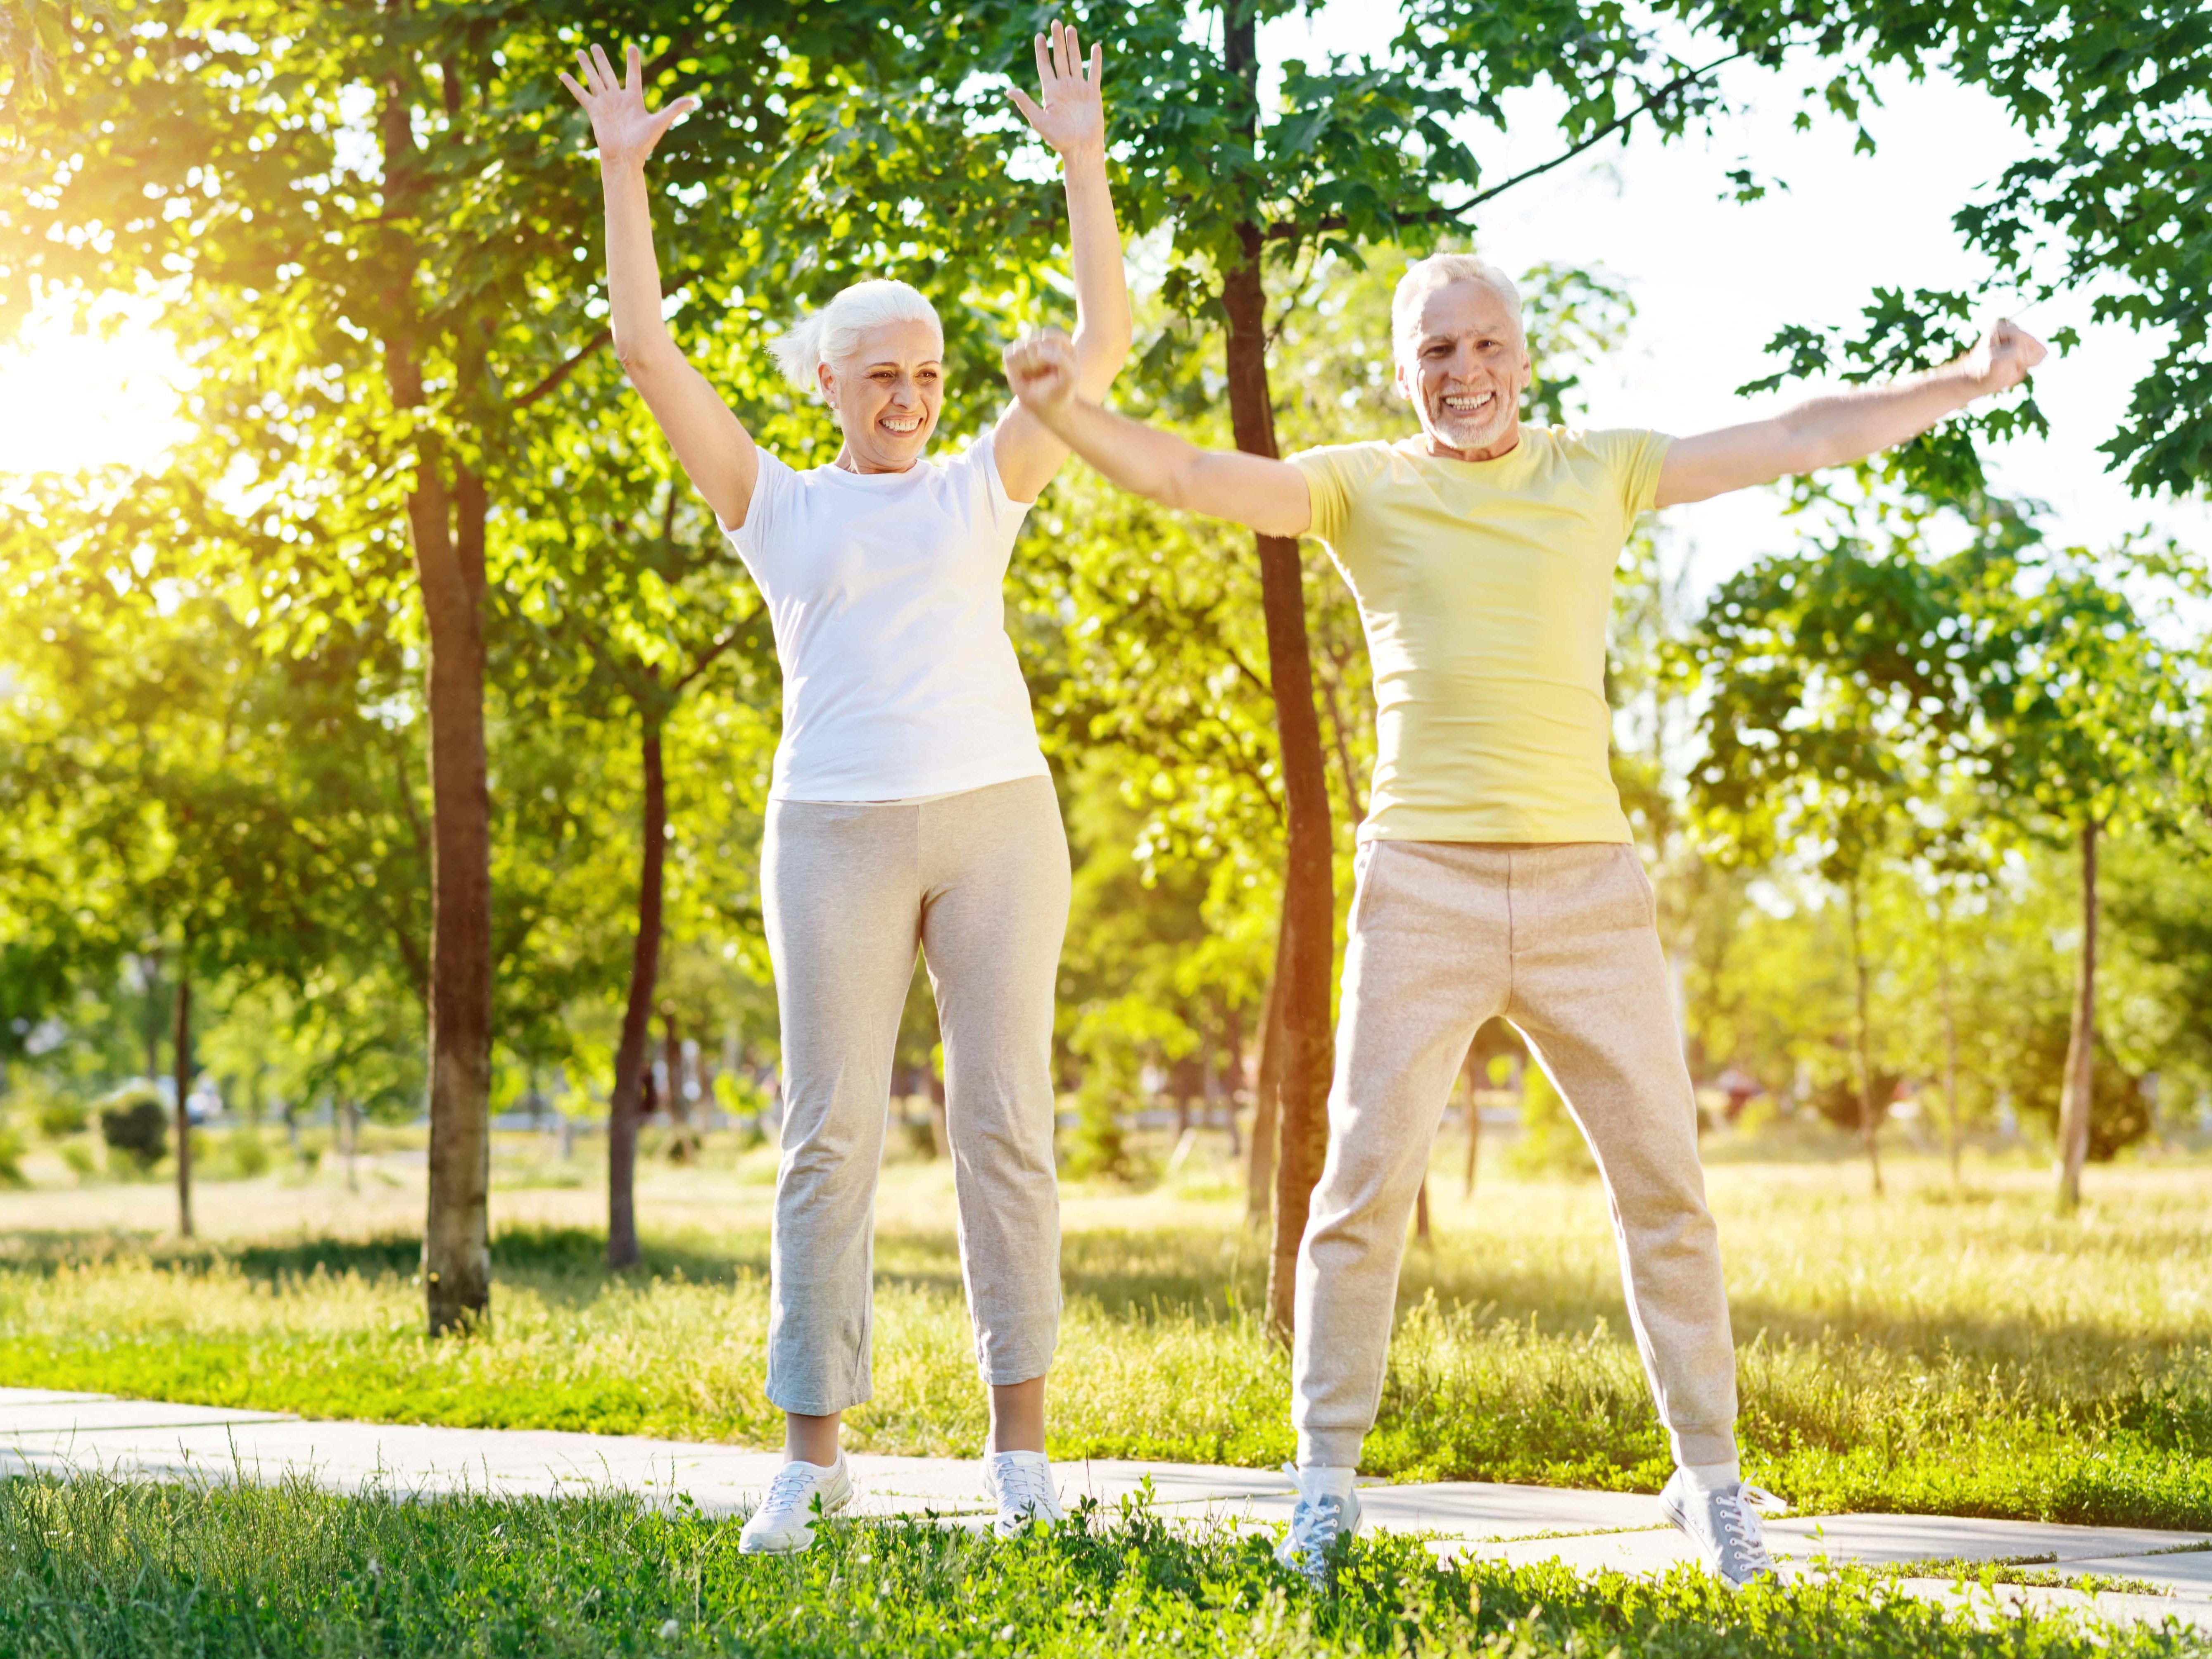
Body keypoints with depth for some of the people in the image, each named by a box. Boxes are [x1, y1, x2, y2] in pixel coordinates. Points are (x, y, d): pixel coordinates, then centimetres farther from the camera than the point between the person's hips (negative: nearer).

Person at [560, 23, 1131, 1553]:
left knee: (1007, 1126, -1)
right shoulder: (779, 507, 11)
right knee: (831, 1136, -2)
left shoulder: (981, 489, 13)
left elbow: (1103, 341, 8)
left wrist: (1082, 158, 5)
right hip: (837, 833, -1)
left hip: (998, 818, 1)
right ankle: (813, 1460, 2)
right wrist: (625, 171, 2)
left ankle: (1022, 1449, 4)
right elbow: (647, 349, 5)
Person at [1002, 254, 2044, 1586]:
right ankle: (1328, 1481, 11)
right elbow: (1185, 476, -5)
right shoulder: (1365, 488, 6)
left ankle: (1709, 1477, 15)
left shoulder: (1600, 472, 11)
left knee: (1663, 1178, 3)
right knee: (1366, 1180, -1)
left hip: (1587, 879, 2)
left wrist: (1968, 382, 10)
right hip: (1421, 879, -1)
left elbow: (1802, 439, 13)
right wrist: (1066, 409, -21)